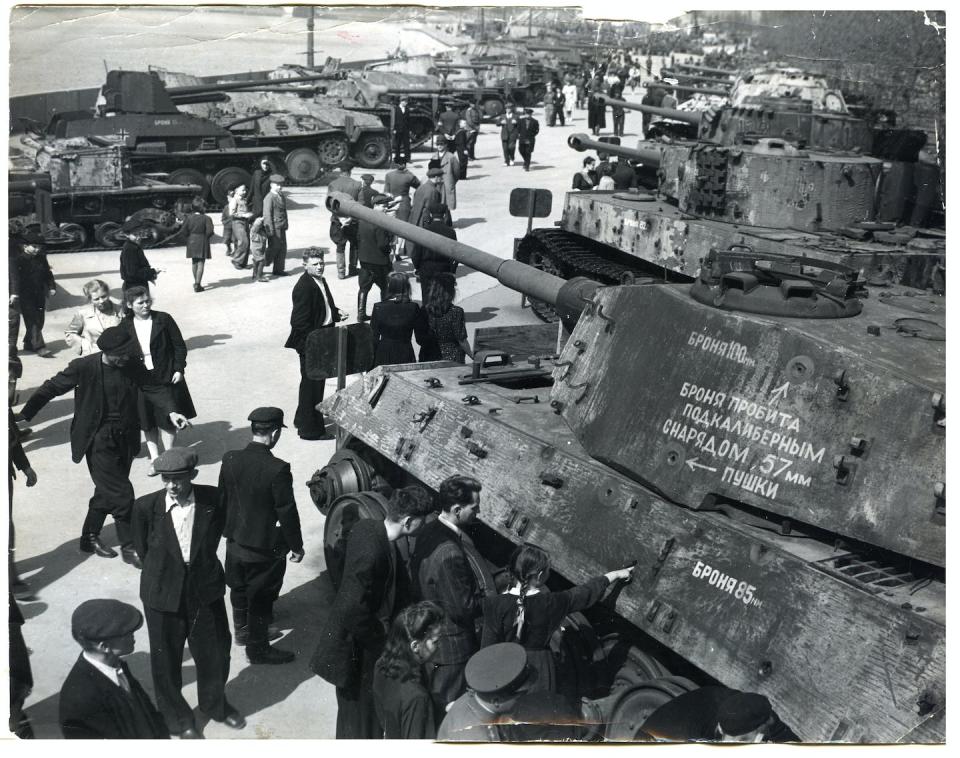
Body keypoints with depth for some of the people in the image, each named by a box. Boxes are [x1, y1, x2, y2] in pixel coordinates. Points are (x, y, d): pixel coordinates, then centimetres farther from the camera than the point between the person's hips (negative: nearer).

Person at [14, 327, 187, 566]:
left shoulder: (133, 365, -4)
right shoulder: (83, 367, -14)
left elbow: (154, 387, -6)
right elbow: (52, 388, -6)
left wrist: (171, 411, -23)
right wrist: (24, 414, -4)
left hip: (125, 438, 5)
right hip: (99, 440, -5)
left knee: (108, 490, 17)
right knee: (121, 494, -8)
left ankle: (90, 538, 36)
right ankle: (129, 547, 7)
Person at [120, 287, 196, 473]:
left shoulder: (164, 319, -5)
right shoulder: (125, 326, 1)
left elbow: (179, 346, -1)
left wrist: (179, 369, -7)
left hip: (166, 378, -2)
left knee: (167, 421, 2)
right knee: (147, 423, 9)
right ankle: (154, 458, 22)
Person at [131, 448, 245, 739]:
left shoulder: (212, 499, -14)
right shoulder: (146, 506, -16)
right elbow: (143, 548, 1)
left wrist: (201, 567, 9)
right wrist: (162, 572, 8)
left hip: (205, 590, 1)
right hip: (163, 594, -1)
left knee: (216, 652, 16)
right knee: (167, 660, 13)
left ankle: (215, 704, 45)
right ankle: (177, 719, 37)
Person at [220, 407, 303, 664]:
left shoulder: (230, 459, -9)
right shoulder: (277, 469, -26)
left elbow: (222, 498, 4)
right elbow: (287, 512, -19)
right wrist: (296, 546, -6)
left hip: (235, 541, 6)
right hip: (265, 547, -6)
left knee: (239, 588, 25)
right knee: (261, 599, 11)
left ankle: (241, 631, 46)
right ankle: (258, 648, 26)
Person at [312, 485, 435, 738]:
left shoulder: (367, 527, -9)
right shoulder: (373, 553, -35)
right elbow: (353, 610, -31)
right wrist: (380, 635, -15)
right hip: (358, 644, -9)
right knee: (360, 705, 14)